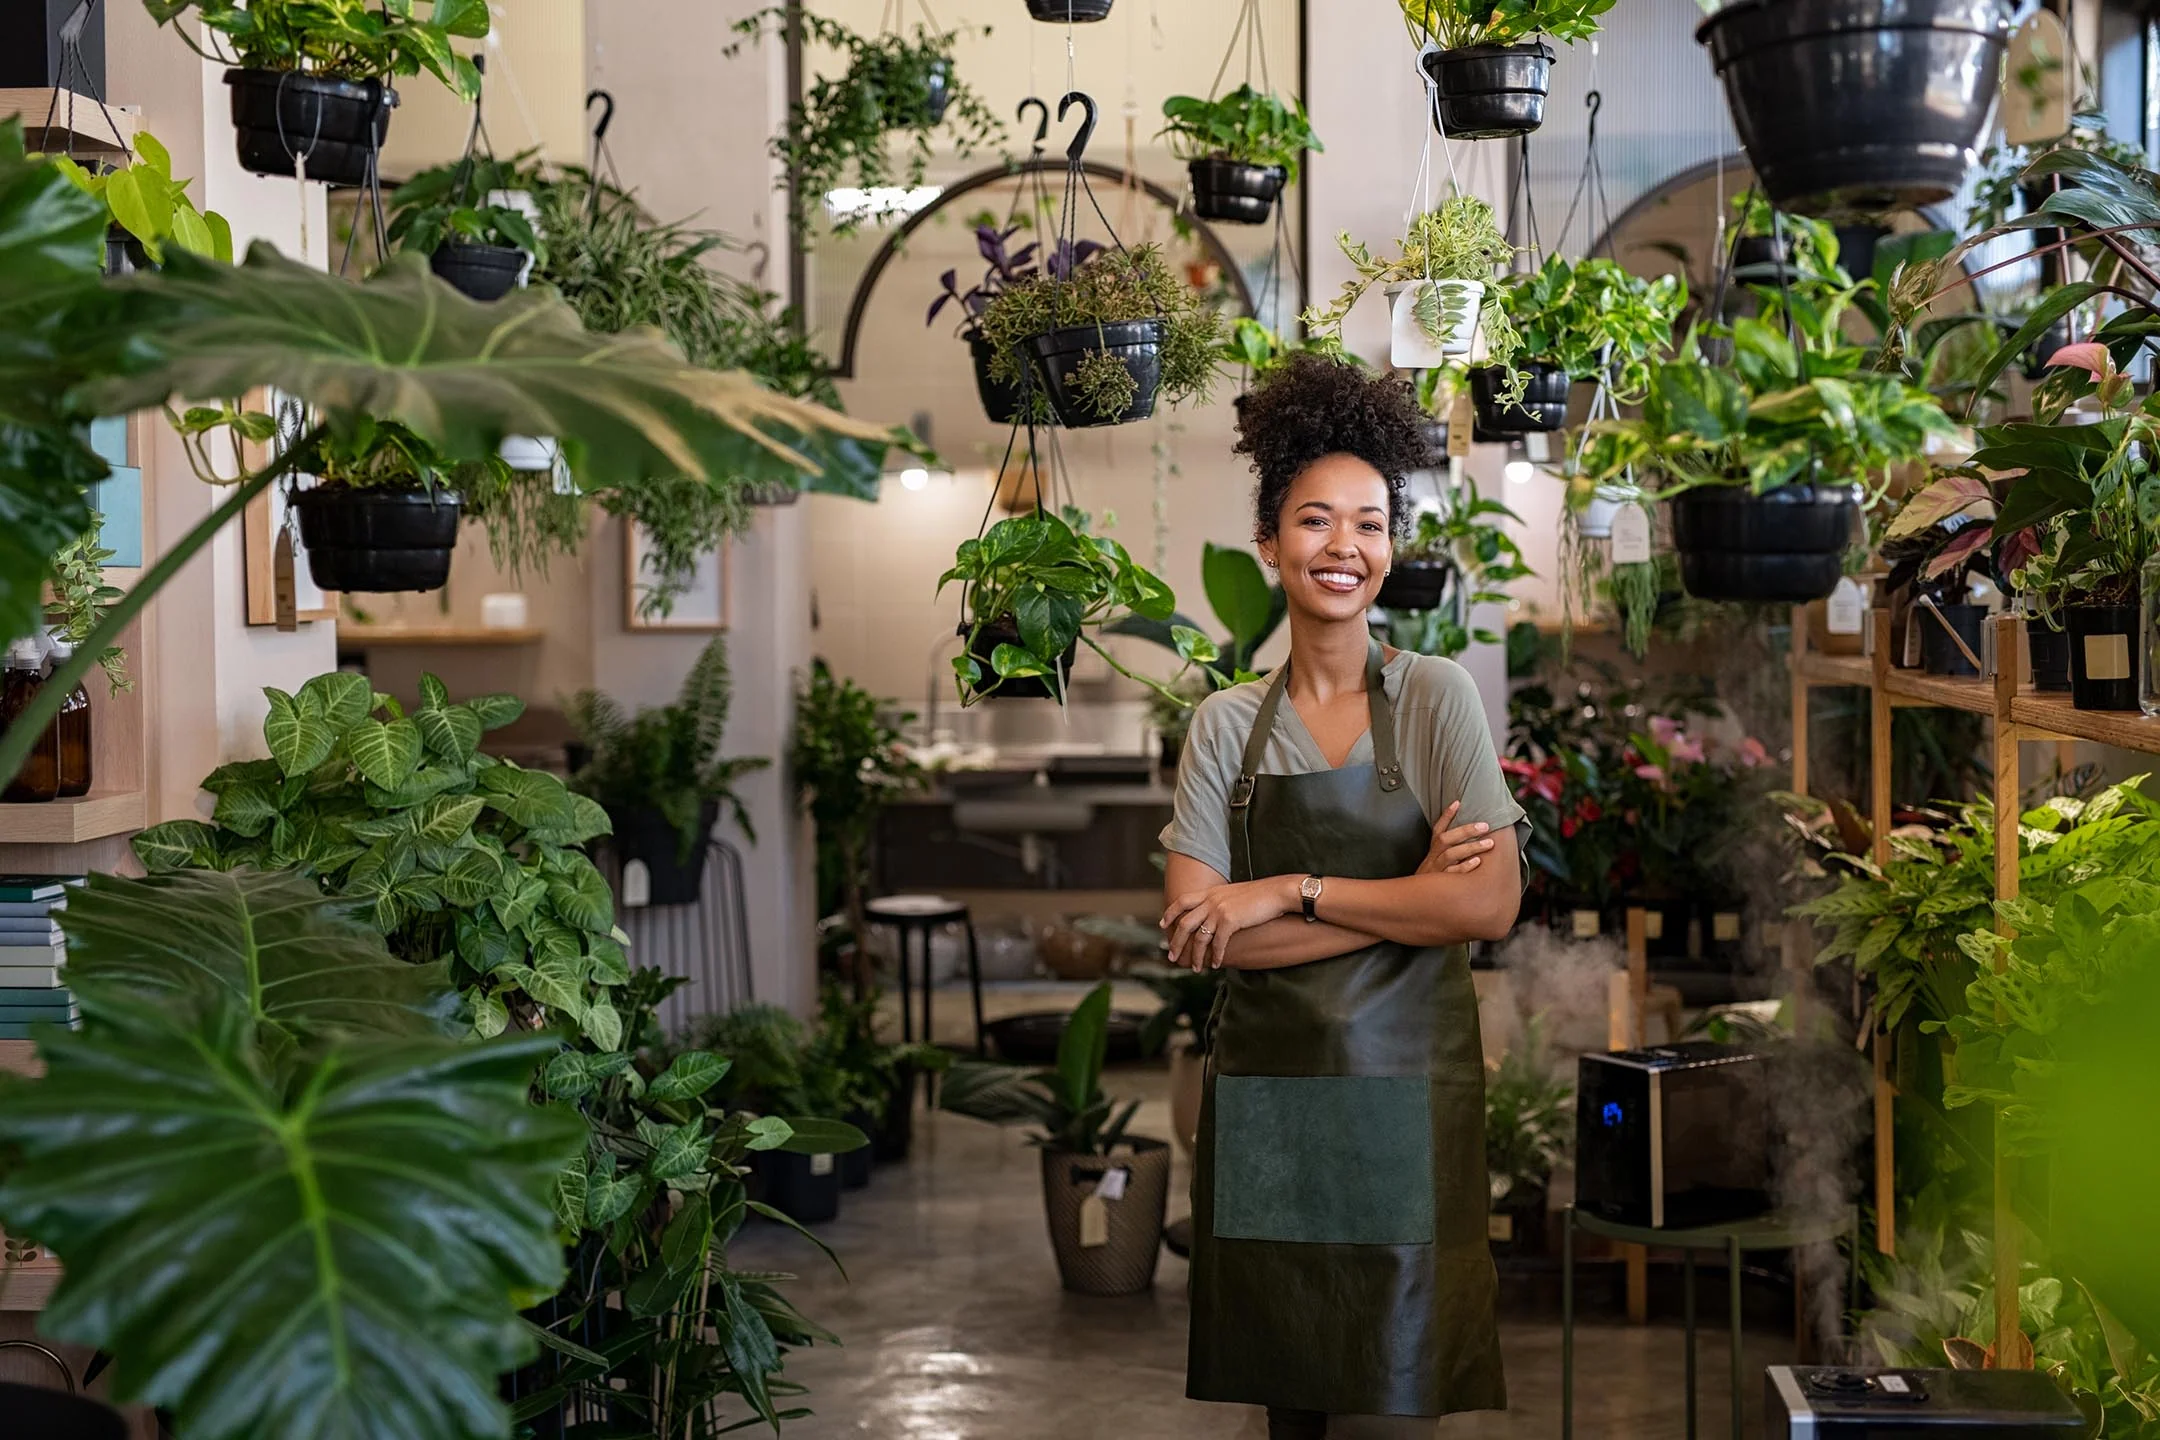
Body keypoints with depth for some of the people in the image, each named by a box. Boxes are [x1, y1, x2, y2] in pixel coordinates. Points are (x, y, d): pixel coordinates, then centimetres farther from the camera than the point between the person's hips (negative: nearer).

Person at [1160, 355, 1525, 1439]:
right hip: (1265, 1095, 2)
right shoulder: (1228, 722, 5)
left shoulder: (1435, 698, 0)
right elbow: (1194, 929, -6)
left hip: (1405, 1089, -2)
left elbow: (1490, 906, -11)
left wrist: (1290, 893, -12)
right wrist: (1406, 901, -11)